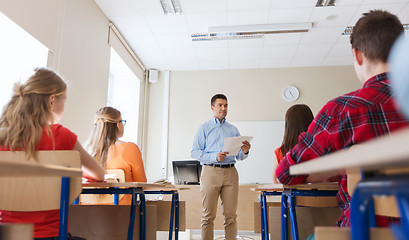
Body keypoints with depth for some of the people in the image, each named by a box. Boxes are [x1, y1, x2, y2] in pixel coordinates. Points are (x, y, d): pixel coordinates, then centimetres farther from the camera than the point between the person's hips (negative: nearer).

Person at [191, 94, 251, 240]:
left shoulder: (233, 130, 19)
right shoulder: (204, 128, 10)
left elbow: (239, 156, 17)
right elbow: (194, 152, 0)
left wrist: (244, 152, -6)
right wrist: (214, 157, -13)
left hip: (230, 172, 3)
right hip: (210, 172, -2)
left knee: (231, 215, 2)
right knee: (208, 215, -2)